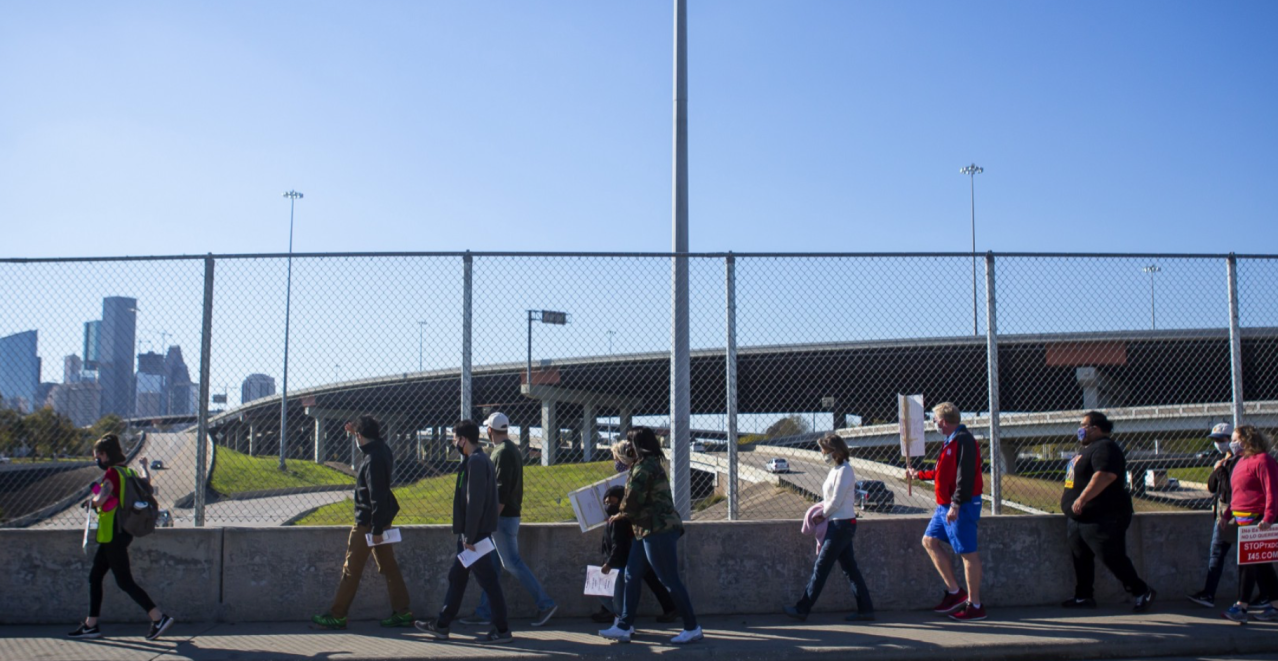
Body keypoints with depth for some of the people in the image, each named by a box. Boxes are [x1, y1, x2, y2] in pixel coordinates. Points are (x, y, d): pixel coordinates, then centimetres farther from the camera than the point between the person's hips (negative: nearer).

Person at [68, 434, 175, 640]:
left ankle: (159, 618, -8)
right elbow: (146, 481, 28)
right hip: (122, 532, 9)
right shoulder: (128, 472, 9)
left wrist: (92, 502, -5)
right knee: (95, 577, 15)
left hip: (113, 535, -9)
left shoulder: (112, 473, -16)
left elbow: (101, 499, -28)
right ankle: (91, 625, 21)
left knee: (124, 581, -6)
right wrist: (143, 465, 46)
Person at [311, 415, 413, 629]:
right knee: (388, 567, 11)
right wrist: (355, 431, 31)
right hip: (382, 520, 9)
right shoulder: (383, 449, 6)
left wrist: (376, 529, -22)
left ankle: (337, 616, 8)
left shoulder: (373, 460, -22)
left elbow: (377, 496, -24)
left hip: (367, 522, -9)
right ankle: (402, 613, 11)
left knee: (351, 570, 0)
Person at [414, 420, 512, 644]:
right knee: (456, 577, 16)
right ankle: (441, 625, 24)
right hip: (471, 534, 11)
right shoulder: (479, 460, 15)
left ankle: (502, 630, 3)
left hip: (475, 533, -11)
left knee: (488, 580, -4)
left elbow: (475, 502, -23)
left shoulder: (476, 462, -17)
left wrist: (469, 536, -21)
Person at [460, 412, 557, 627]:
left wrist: (492, 518, -22)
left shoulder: (503, 452, -16)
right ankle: (485, 612, 15)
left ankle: (544, 603, -3)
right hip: (509, 515, 10)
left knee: (512, 563, -6)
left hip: (503, 517, -10)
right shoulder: (513, 450, 14)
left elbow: (502, 490, -22)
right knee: (492, 564, 11)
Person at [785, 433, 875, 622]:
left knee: (821, 568, -5)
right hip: (838, 524, 10)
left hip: (841, 525, -10)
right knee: (850, 567, 10)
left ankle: (802, 609, 0)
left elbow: (836, 501, -18)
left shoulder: (844, 470, -15)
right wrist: (820, 511, 0)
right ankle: (865, 608, 13)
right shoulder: (836, 470, 14)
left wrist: (822, 515, -4)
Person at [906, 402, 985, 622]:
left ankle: (975, 606, 4)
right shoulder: (951, 442, 15)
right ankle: (954, 592, 14)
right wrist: (919, 475, 36)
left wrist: (956, 505, -26)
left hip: (961, 507, -11)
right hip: (946, 506, 11)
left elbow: (965, 476, -23)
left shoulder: (963, 441, -16)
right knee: (930, 540, 11)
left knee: (967, 553, -4)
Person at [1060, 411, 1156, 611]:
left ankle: (1142, 592, 3)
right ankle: (1084, 596, 20)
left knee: (1113, 558, -7)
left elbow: (1105, 475, -32)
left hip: (1102, 518, -11)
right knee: (1081, 558, 13)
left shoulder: (1104, 448, -17)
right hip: (1079, 518, 11)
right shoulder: (1088, 449, 18)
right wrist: (1068, 493, 24)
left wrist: (1082, 498, -34)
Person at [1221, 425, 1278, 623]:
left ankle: (1241, 607, -4)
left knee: (1248, 562, -8)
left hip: (1257, 520, -10)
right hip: (1243, 520, 10)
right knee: (1262, 564, 12)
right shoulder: (1242, 461, 17)